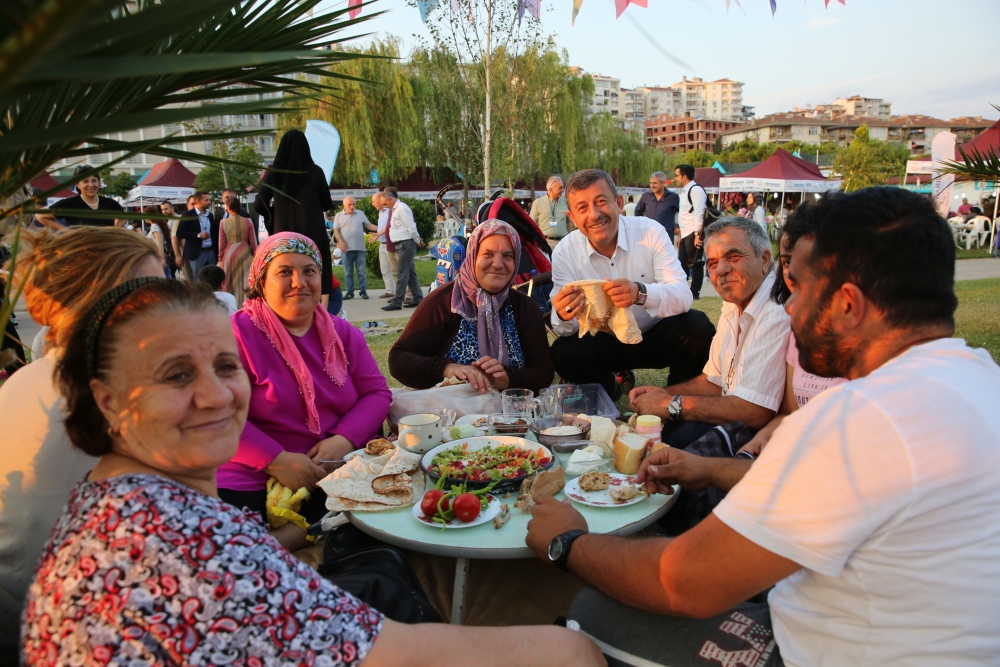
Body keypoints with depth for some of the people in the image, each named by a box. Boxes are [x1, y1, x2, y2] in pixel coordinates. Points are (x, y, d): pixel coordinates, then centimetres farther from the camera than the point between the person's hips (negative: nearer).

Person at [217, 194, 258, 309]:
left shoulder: (224, 222, -5)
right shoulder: (247, 221, -5)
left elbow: (222, 243, -1)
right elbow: (253, 242, -2)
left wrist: (220, 258, 11)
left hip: (229, 254, 0)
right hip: (245, 254, 0)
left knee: (232, 283, 11)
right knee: (247, 282, 6)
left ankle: (232, 309, 16)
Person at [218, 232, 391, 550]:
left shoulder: (343, 333, 11)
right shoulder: (238, 333, -6)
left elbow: (376, 392, 7)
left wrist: (344, 439, -11)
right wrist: (277, 461, -19)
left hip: (337, 473, 7)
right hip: (255, 482, -6)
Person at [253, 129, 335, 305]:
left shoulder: (273, 173, 1)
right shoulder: (315, 172, -3)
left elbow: (259, 206, 0)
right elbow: (327, 205, 5)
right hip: (313, 236, -2)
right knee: (319, 284, 4)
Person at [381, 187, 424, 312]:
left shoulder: (401, 209, -16)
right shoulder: (395, 209, 14)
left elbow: (411, 227, -18)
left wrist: (417, 241, -9)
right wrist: (417, 240, 16)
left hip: (405, 244, -10)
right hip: (401, 245, 10)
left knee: (401, 275, -7)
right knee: (410, 274, 13)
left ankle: (397, 302, -5)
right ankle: (417, 299, 20)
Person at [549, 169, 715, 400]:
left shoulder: (651, 232, -16)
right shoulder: (564, 253, -12)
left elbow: (683, 296, -26)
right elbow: (565, 328, -15)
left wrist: (641, 293, -47)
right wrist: (564, 318, -41)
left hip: (656, 336, 0)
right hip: (605, 342, 1)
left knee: (698, 327, -28)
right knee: (563, 353, -26)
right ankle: (610, 388, 8)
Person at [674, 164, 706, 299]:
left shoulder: (696, 189, -11)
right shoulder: (685, 191, 19)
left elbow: (699, 213, -19)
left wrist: (697, 234, -24)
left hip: (694, 234, -10)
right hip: (685, 235, 10)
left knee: (695, 263, -2)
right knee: (681, 263, 12)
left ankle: (695, 292, 4)